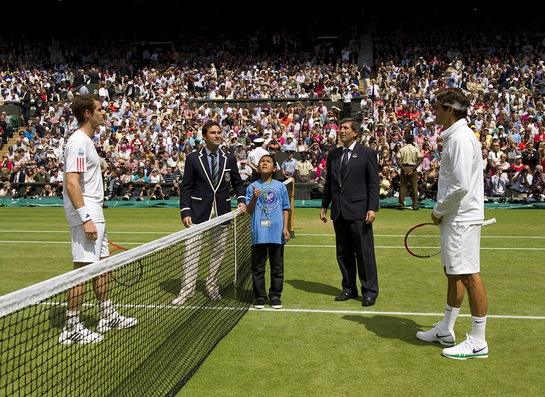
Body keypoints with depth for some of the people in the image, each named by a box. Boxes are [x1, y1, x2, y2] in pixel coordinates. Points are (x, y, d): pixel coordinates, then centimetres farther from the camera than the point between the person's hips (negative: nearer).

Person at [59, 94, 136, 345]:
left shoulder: (87, 141, 17)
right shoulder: (78, 142, -14)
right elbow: (72, 184, -22)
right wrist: (86, 219, -26)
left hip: (94, 215, 10)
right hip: (85, 216, -10)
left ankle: (108, 317, 27)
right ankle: (71, 329, 2)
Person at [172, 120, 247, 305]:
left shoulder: (229, 158, 9)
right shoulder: (193, 158, 2)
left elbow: (238, 183, 16)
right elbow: (186, 187, 1)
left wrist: (241, 200, -3)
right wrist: (185, 212, -8)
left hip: (222, 212, 3)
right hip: (199, 211, -3)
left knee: (219, 250, 9)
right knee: (191, 250, -6)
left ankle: (212, 287, 24)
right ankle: (187, 290, 4)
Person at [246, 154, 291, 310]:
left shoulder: (280, 186, 7)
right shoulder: (252, 187, 6)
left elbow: (285, 209, 10)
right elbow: (249, 210, 4)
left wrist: (285, 228, 2)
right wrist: (254, 198, -13)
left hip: (277, 233, 0)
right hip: (258, 233, 0)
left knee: (277, 267, 7)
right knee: (258, 267, 5)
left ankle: (275, 296, 18)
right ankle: (260, 297, 15)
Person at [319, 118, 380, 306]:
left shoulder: (367, 153, -1)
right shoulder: (333, 154, 13)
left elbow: (373, 183, -4)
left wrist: (372, 208, -11)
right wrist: (324, 206, 13)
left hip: (358, 211, -5)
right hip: (339, 213, 5)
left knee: (365, 253, 0)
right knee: (343, 253, 11)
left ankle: (370, 291, 11)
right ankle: (349, 289, 24)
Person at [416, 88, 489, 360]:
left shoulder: (461, 138, -17)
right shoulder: (453, 137, 15)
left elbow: (461, 186, -24)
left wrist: (439, 210, -11)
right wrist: (441, 212, 15)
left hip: (462, 219, -11)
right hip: (454, 218, 11)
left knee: (469, 276, -4)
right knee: (453, 274, 17)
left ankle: (478, 343, 6)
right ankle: (445, 331, 29)